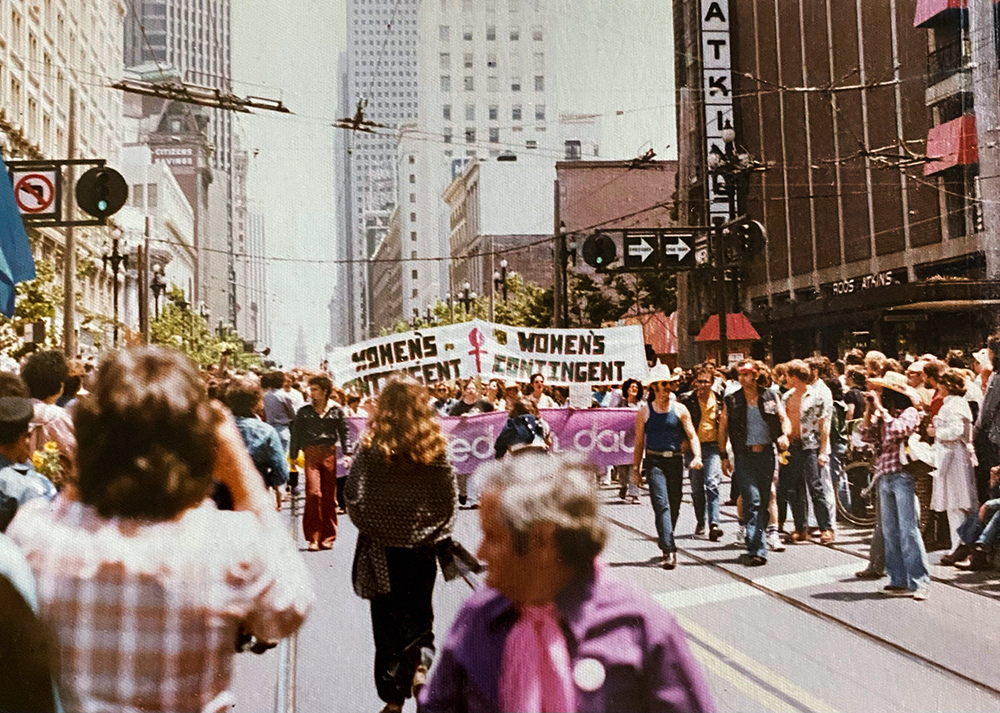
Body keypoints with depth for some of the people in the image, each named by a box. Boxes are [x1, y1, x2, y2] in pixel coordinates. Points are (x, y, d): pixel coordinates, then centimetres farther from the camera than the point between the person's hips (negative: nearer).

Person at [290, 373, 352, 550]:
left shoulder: (336, 410, 7)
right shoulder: (304, 412, 8)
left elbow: (344, 433, 7)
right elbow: (296, 434, 10)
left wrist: (347, 453, -2)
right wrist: (293, 456, 6)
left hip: (330, 454, 1)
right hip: (311, 454, -1)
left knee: (329, 496, 4)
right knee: (313, 493, -13)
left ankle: (327, 537, 14)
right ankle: (313, 537, -7)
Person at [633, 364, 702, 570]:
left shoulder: (679, 409, 6)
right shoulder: (645, 410, 3)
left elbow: (692, 436, 4)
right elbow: (639, 442, 8)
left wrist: (697, 456, -14)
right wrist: (636, 468, 7)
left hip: (675, 460, 2)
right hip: (654, 461, -2)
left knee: (674, 507, 8)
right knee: (662, 505, -14)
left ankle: (665, 543, 31)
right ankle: (669, 551, -20)